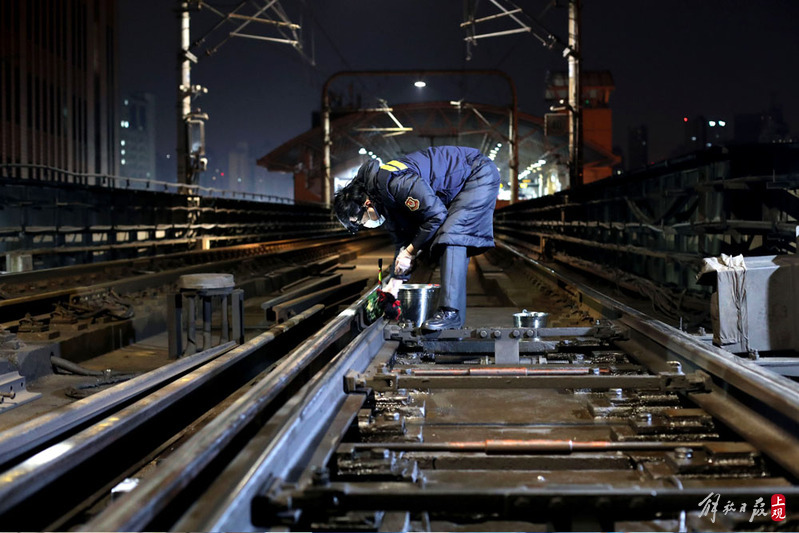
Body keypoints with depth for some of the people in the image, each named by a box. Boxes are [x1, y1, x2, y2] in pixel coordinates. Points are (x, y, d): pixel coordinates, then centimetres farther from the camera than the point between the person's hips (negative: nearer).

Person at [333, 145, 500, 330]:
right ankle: (454, 316, 6)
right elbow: (402, 240, 12)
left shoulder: (394, 183, -30)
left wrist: (411, 251, -17)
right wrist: (396, 283, 10)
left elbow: (436, 214, -27)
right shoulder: (384, 203, 2)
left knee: (452, 237, -22)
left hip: (480, 174, -10)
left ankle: (451, 312, -25)